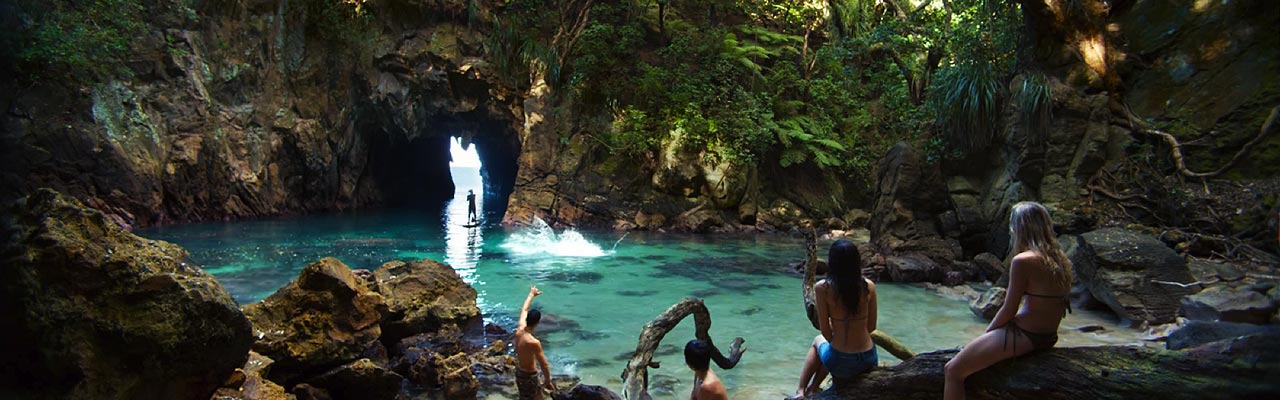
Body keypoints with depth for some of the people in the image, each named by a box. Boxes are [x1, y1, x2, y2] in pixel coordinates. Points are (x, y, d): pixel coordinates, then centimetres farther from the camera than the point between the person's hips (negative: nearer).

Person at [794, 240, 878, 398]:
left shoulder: (822, 288, -14)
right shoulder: (869, 286, -6)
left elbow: (825, 331, -7)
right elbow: (871, 326, 3)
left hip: (841, 364, -3)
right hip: (868, 361, 3)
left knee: (817, 341, 34)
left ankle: (800, 391, 31)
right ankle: (812, 390, 39)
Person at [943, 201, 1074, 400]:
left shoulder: (1023, 260, -20)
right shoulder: (1059, 258, 5)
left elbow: (1009, 310, -16)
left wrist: (986, 333, 1)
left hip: (1024, 336, -9)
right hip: (1048, 337, 9)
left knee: (953, 370, -6)